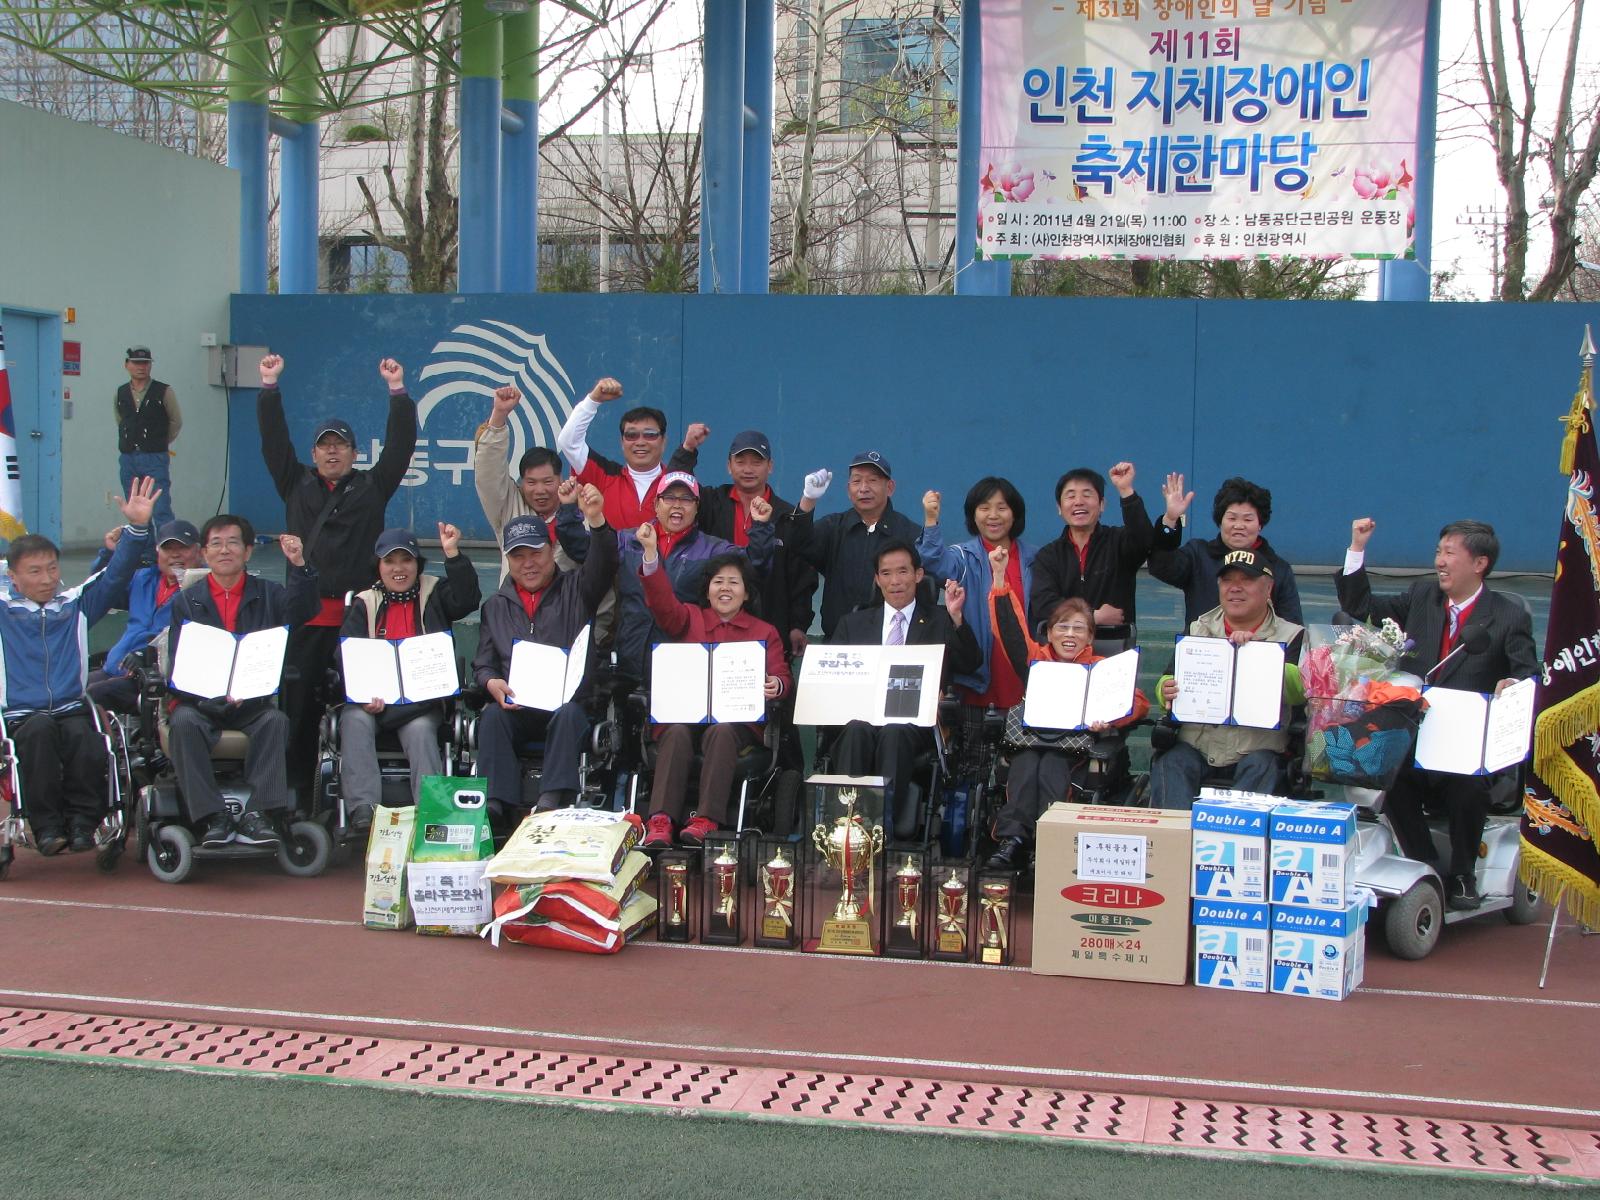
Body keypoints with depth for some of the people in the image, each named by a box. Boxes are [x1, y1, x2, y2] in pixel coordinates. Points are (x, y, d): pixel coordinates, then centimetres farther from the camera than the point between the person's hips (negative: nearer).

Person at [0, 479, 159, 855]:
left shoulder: (77, 605, 15)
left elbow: (116, 574, 10)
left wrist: (137, 527, -3)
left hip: (73, 709, 1)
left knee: (84, 739, -33)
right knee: (40, 729, -35)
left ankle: (82, 822, -18)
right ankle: (46, 825, -27)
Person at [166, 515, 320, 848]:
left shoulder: (268, 594, 14)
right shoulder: (186, 601, 12)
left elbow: (303, 611, -8)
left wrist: (299, 565, -23)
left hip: (255, 701, 0)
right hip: (201, 702, 0)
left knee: (276, 720, -30)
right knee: (183, 722, -31)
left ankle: (259, 815, -32)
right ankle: (211, 818, -30)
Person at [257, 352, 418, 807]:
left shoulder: (372, 486, 11)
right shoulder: (297, 484, 16)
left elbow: (399, 445, 4)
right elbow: (274, 440, 10)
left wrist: (398, 391, -2)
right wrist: (269, 386, 5)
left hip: (356, 612, -2)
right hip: (305, 612, 2)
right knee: (297, 702, 0)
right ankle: (297, 790, 7)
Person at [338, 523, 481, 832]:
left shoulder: (434, 594, 17)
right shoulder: (364, 603, 17)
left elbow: (467, 600, -5)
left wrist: (452, 554, -12)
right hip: (372, 697, 1)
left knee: (420, 729, -31)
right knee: (355, 721, -29)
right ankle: (363, 810, -36)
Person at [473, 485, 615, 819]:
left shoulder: (575, 590, 11)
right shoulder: (495, 606, 21)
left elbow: (602, 566, -10)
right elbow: (482, 664, 19)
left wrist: (597, 521, -30)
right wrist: (492, 682, -7)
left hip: (570, 701, -2)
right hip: (517, 703, 2)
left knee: (569, 714, -35)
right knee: (492, 717, -29)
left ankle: (552, 801, -42)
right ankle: (496, 806, -37)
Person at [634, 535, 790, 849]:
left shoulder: (765, 632, 18)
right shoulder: (690, 619, 20)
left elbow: (781, 676, 9)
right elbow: (662, 602, 2)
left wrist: (776, 685, -18)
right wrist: (651, 552, -11)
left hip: (738, 720, -1)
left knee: (721, 732, -35)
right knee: (677, 734, -32)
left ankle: (707, 820, -39)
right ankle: (661, 820, -39)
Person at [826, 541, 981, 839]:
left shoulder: (940, 622, 18)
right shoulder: (852, 624, 25)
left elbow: (970, 666, 3)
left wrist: (956, 617, -10)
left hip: (914, 719, -1)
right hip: (861, 713, 2)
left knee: (895, 732, -37)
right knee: (857, 730, -35)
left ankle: (887, 824, -40)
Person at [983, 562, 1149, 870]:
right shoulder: (1036, 659, 21)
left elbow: (1138, 701, 4)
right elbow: (1009, 626, 13)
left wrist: (1110, 718, -17)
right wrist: (999, 576, 6)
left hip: (1075, 743, -2)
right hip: (1031, 736, 2)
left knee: (1051, 767, -34)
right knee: (1025, 764, -32)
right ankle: (1013, 840, -41)